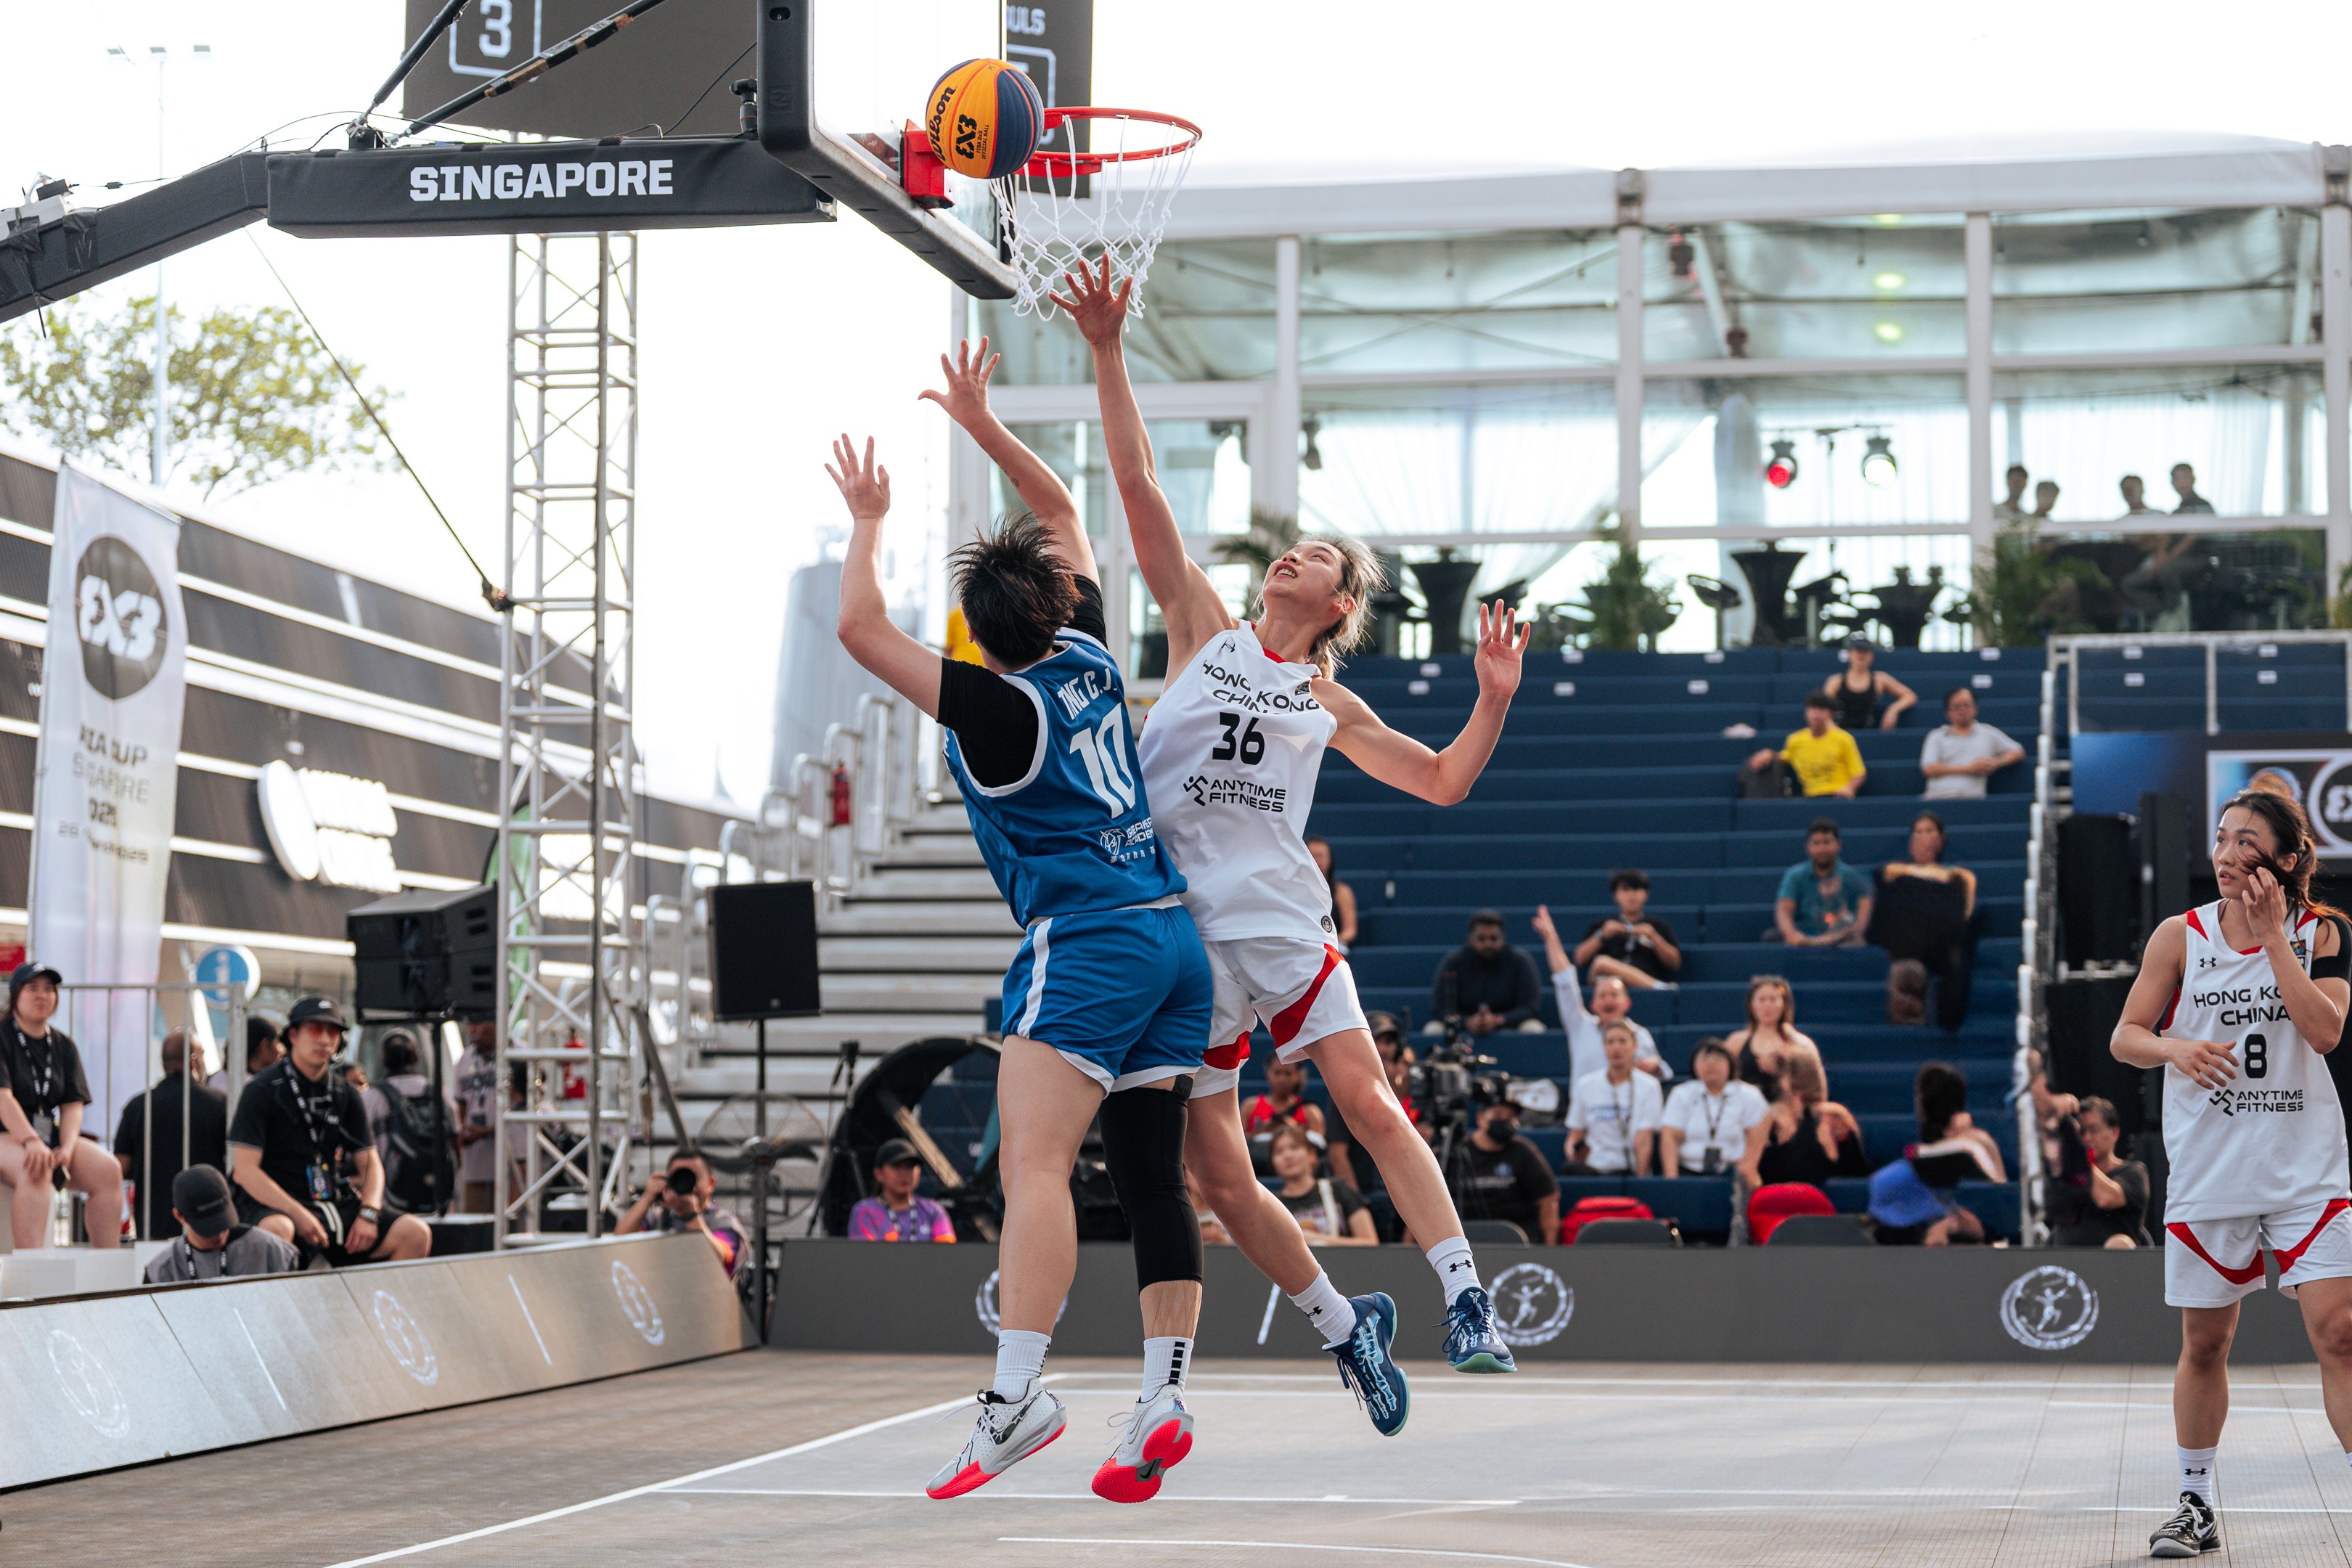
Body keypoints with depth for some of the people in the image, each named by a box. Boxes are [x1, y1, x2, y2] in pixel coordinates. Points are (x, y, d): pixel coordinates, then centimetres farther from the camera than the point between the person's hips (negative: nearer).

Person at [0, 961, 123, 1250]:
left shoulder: (63, 1046, 14)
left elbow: (73, 1104, 7)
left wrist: (67, 1147, -13)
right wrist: (31, 1142, -30)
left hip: (52, 1136, 6)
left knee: (109, 1169, -18)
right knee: (35, 1170, -38)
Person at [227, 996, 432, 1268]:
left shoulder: (345, 1095, 14)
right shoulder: (262, 1090, -2)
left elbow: (370, 1164, 16)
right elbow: (245, 1170, -10)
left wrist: (368, 1214, -6)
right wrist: (300, 1215, -21)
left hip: (337, 1204, 5)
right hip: (276, 1205, -5)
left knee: (415, 1233, -15)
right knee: (277, 1230, -40)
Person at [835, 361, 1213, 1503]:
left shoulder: (996, 707, -8)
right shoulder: (1087, 658, 10)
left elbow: (861, 628, -7)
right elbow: (1064, 514, 24)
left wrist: (868, 524, 7)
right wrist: (981, 425, 22)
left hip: (1086, 939, -8)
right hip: (1174, 935, 8)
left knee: (1032, 1161, -16)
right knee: (1152, 1176, 4)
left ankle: (1017, 1390, -27)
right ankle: (1164, 1399, -1)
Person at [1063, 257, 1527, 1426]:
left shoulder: (1327, 702, 14)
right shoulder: (1202, 629, 10)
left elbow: (1442, 781, 17)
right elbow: (1138, 487, 3)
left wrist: (1494, 701, 1)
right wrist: (1108, 355, -3)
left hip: (1282, 921, 0)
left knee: (1370, 1103, -15)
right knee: (1219, 1176, 1)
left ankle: (1467, 1304, -13)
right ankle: (1343, 1326, 19)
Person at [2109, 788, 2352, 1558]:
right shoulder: (2182, 935, 1)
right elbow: (2124, 1037, 2)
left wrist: (2271, 936, -14)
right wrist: (2176, 1047, -19)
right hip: (2209, 1170, 1)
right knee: (2204, 1343, 8)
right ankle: (2195, 1504, 23)